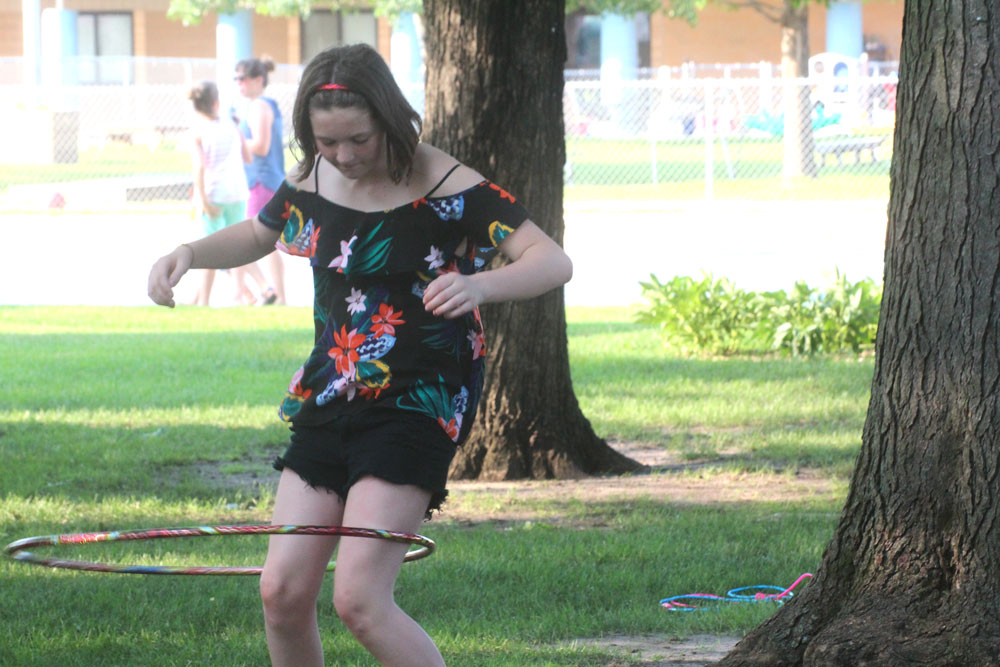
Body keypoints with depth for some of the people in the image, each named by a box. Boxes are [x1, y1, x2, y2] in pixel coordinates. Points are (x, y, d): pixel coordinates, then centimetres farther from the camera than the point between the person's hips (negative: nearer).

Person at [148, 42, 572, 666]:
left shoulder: (447, 188, -13)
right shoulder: (311, 183, 5)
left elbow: (554, 262, -19)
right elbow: (257, 235, 27)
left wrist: (479, 285, -39)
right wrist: (190, 253, 6)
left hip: (415, 406, -6)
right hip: (327, 400, 6)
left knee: (359, 599, -17)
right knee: (283, 592, 0)